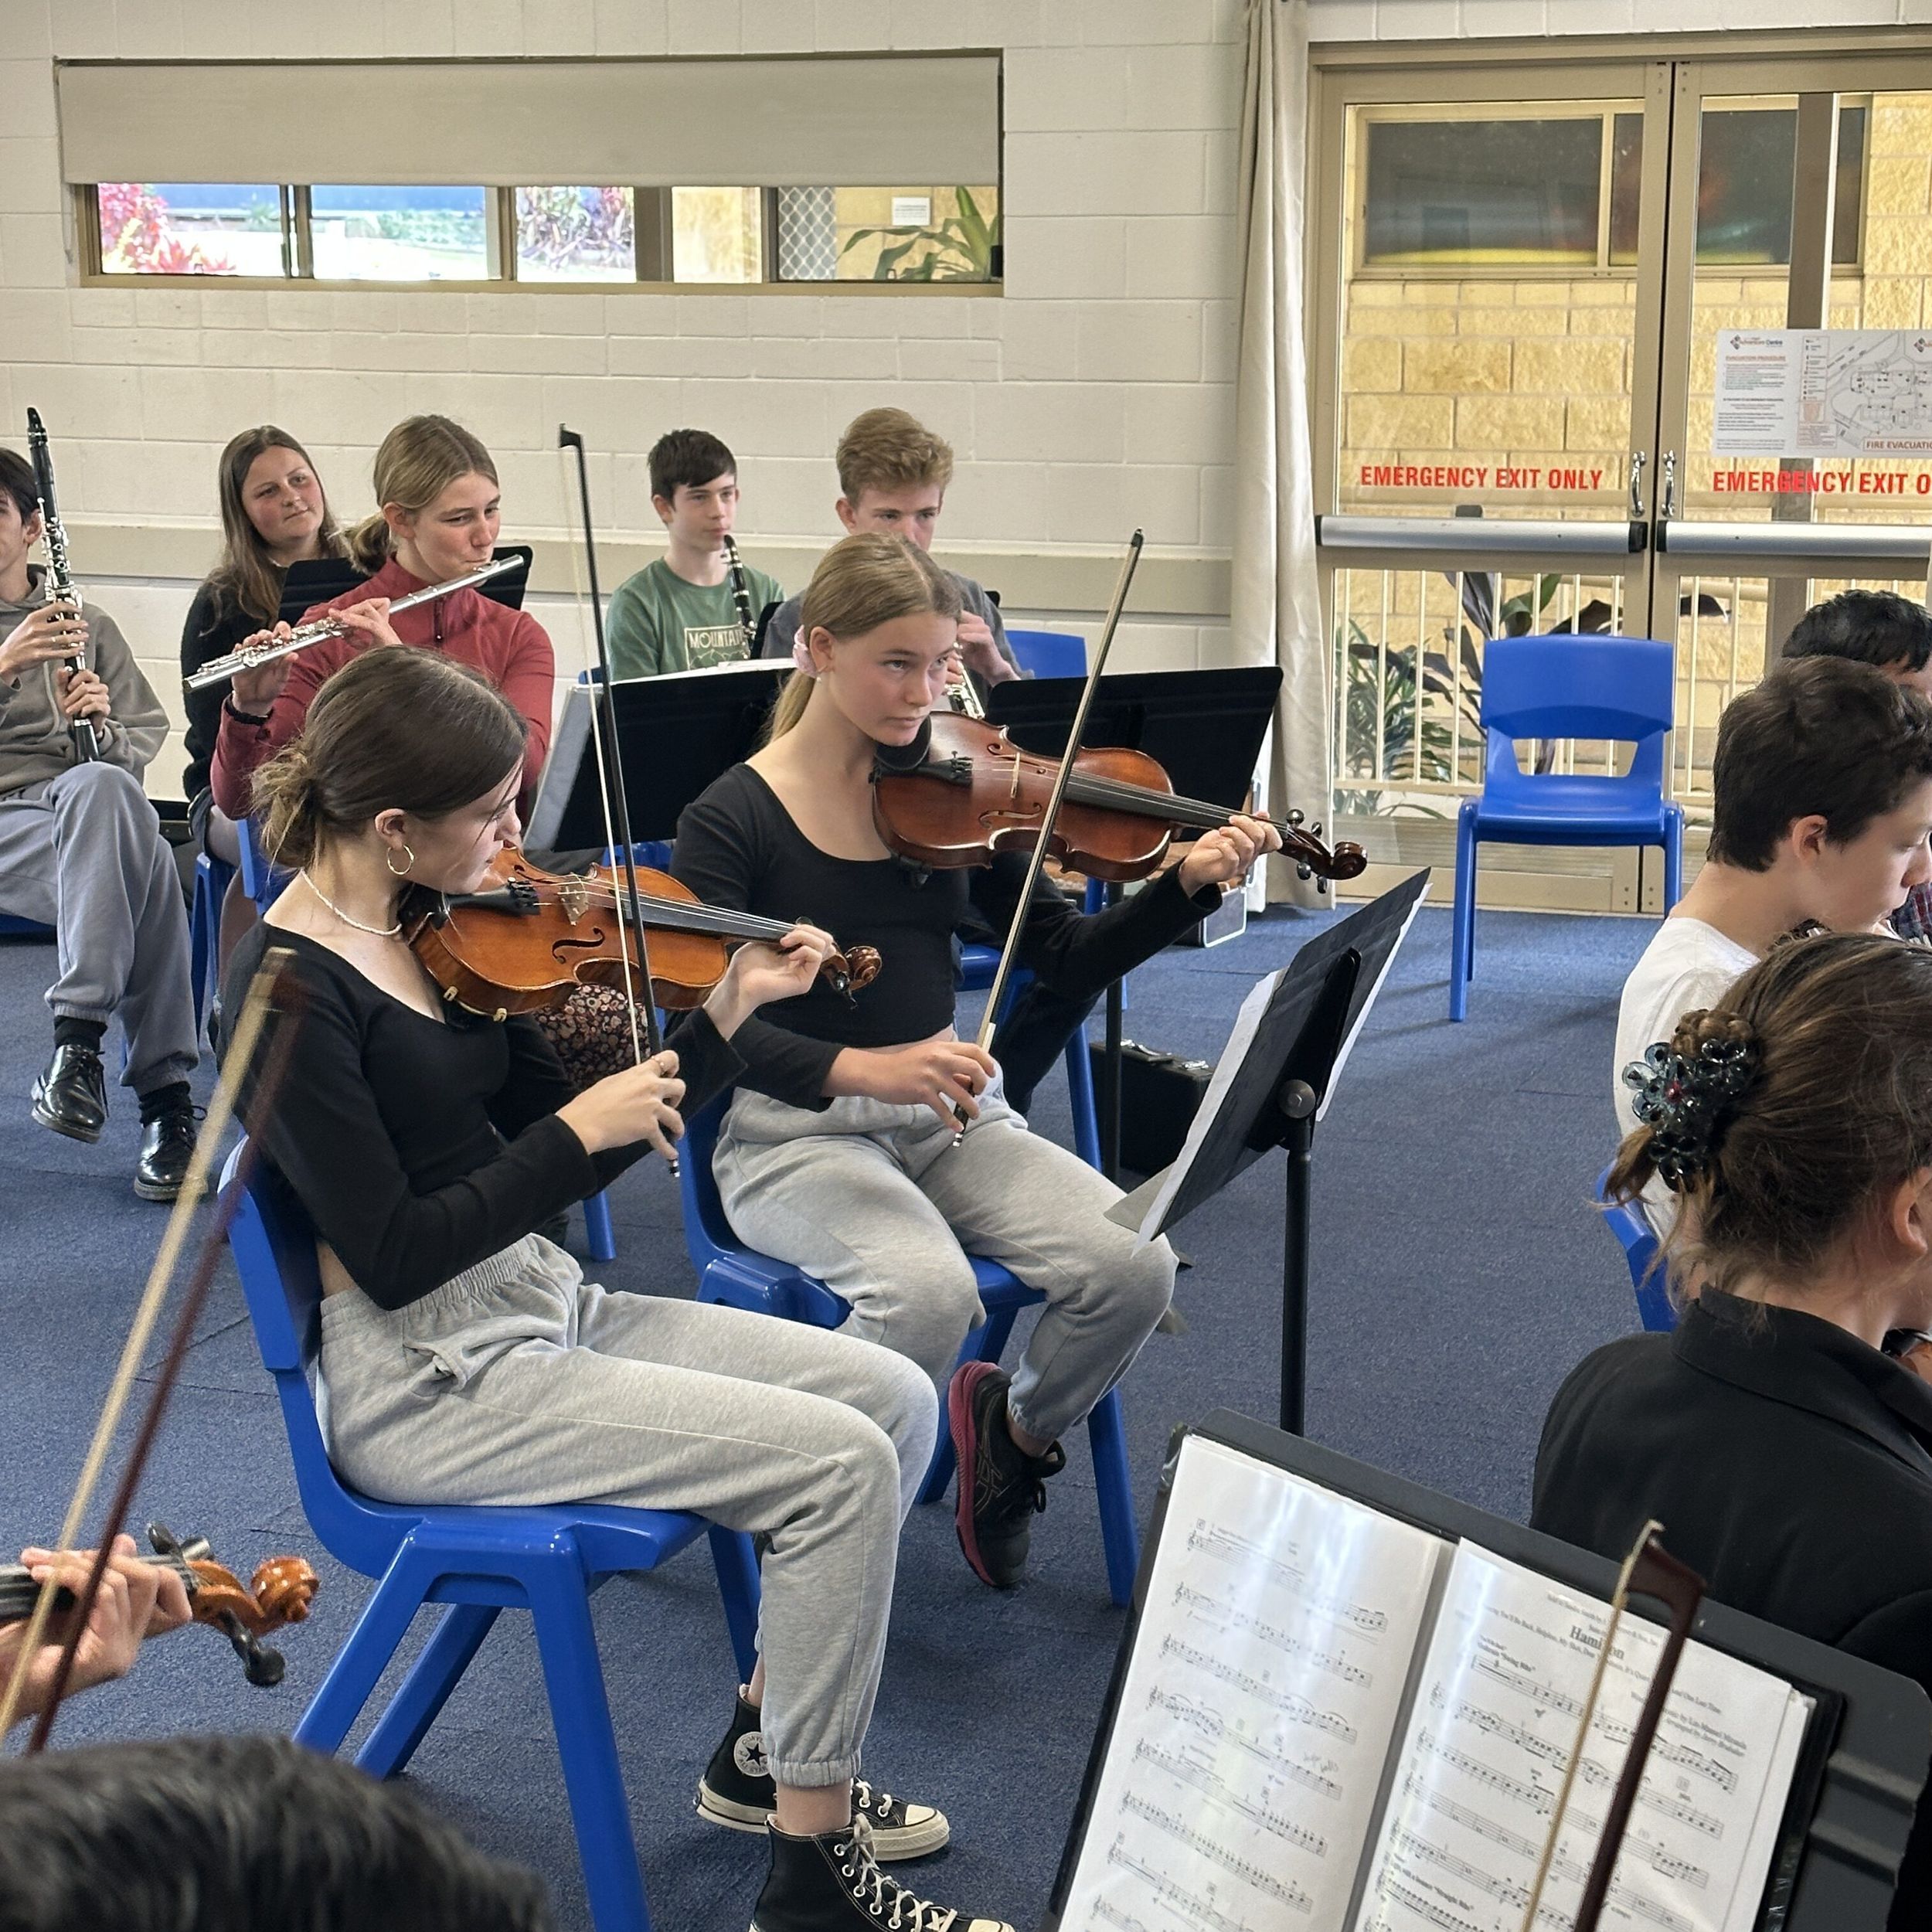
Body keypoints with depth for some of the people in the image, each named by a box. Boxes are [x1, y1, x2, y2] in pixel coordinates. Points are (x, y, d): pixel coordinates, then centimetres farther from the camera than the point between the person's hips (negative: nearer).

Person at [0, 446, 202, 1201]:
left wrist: (103, 727, -6)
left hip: (87, 798, 2)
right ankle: (165, 1098, -38)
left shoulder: (85, 625, 24)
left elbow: (145, 737, 18)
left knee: (100, 786, -39)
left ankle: (79, 1040, -41)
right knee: (146, 864, -36)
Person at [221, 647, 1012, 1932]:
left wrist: (729, 1013, 0)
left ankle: (767, 1753, 15)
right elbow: (392, 1257, -21)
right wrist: (578, 1128, -18)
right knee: (840, 1463, -17)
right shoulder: (289, 990, -18)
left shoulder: (440, 931, 6)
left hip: (540, 1307, 9)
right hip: (421, 1383, -9)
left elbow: (569, 1164, 10)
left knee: (894, 1397, 2)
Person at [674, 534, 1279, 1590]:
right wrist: (861, 1068, -33)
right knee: (928, 1289, -34)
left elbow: (1068, 962, 4)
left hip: (948, 1118, 5)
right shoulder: (733, 820, -8)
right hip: (795, 1133, -4)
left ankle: (1014, 1431, 11)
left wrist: (1187, 884, -12)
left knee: (1132, 1265, -19)